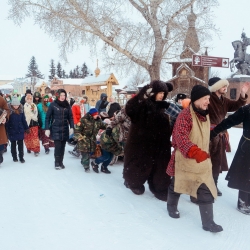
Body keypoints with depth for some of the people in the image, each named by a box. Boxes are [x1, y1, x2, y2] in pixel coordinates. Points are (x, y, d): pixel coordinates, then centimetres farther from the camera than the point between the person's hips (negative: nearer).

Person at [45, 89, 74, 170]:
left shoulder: (67, 105, 5)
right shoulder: (53, 105, -5)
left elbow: (70, 117, 8)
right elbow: (47, 117, -3)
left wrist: (71, 127, -4)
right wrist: (47, 129, -9)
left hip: (65, 129, 3)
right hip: (56, 129, -3)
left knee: (62, 147, 7)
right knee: (57, 146, -8)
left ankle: (61, 162, 20)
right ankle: (57, 163, 7)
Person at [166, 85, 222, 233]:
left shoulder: (205, 115, 6)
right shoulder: (185, 115, -20)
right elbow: (180, 136, -32)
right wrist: (195, 152, -44)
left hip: (203, 161, 6)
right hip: (184, 160, -6)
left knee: (206, 190, 1)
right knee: (177, 185, 16)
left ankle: (208, 222, 11)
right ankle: (171, 206, 43)